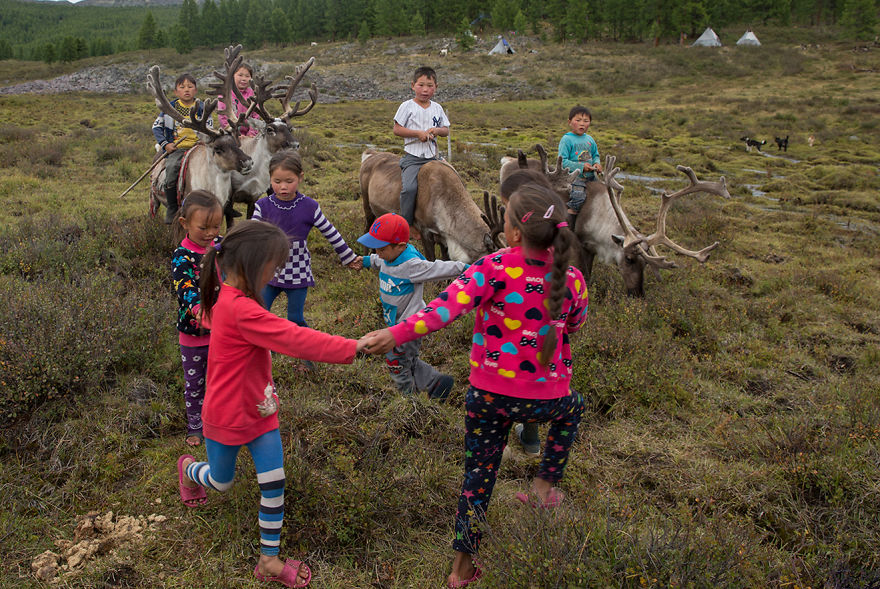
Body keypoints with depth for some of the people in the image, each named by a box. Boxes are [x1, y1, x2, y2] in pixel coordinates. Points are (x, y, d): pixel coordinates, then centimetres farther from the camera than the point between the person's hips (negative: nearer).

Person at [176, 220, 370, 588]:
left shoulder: (229, 297, -3)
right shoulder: (242, 311, -33)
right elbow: (296, 339, -36)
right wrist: (353, 348, -34)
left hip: (259, 411, 8)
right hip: (228, 417, -8)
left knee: (274, 483, 5)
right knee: (221, 481, 20)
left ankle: (270, 559, 18)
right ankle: (188, 469, 55)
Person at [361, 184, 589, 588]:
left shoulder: (495, 268, -18)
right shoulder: (571, 279, -8)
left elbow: (448, 305, -34)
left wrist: (397, 334, -41)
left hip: (489, 394, -1)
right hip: (544, 398, 1)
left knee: (478, 475, 18)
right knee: (571, 408, 38)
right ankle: (545, 484, 40)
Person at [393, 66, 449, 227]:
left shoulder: (437, 108, 11)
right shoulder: (407, 106, -2)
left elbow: (446, 130, 16)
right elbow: (397, 129, -6)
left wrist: (436, 130, -7)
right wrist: (418, 133, -14)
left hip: (433, 156, 5)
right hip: (413, 157, -5)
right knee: (409, 188, -23)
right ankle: (406, 224, -11)